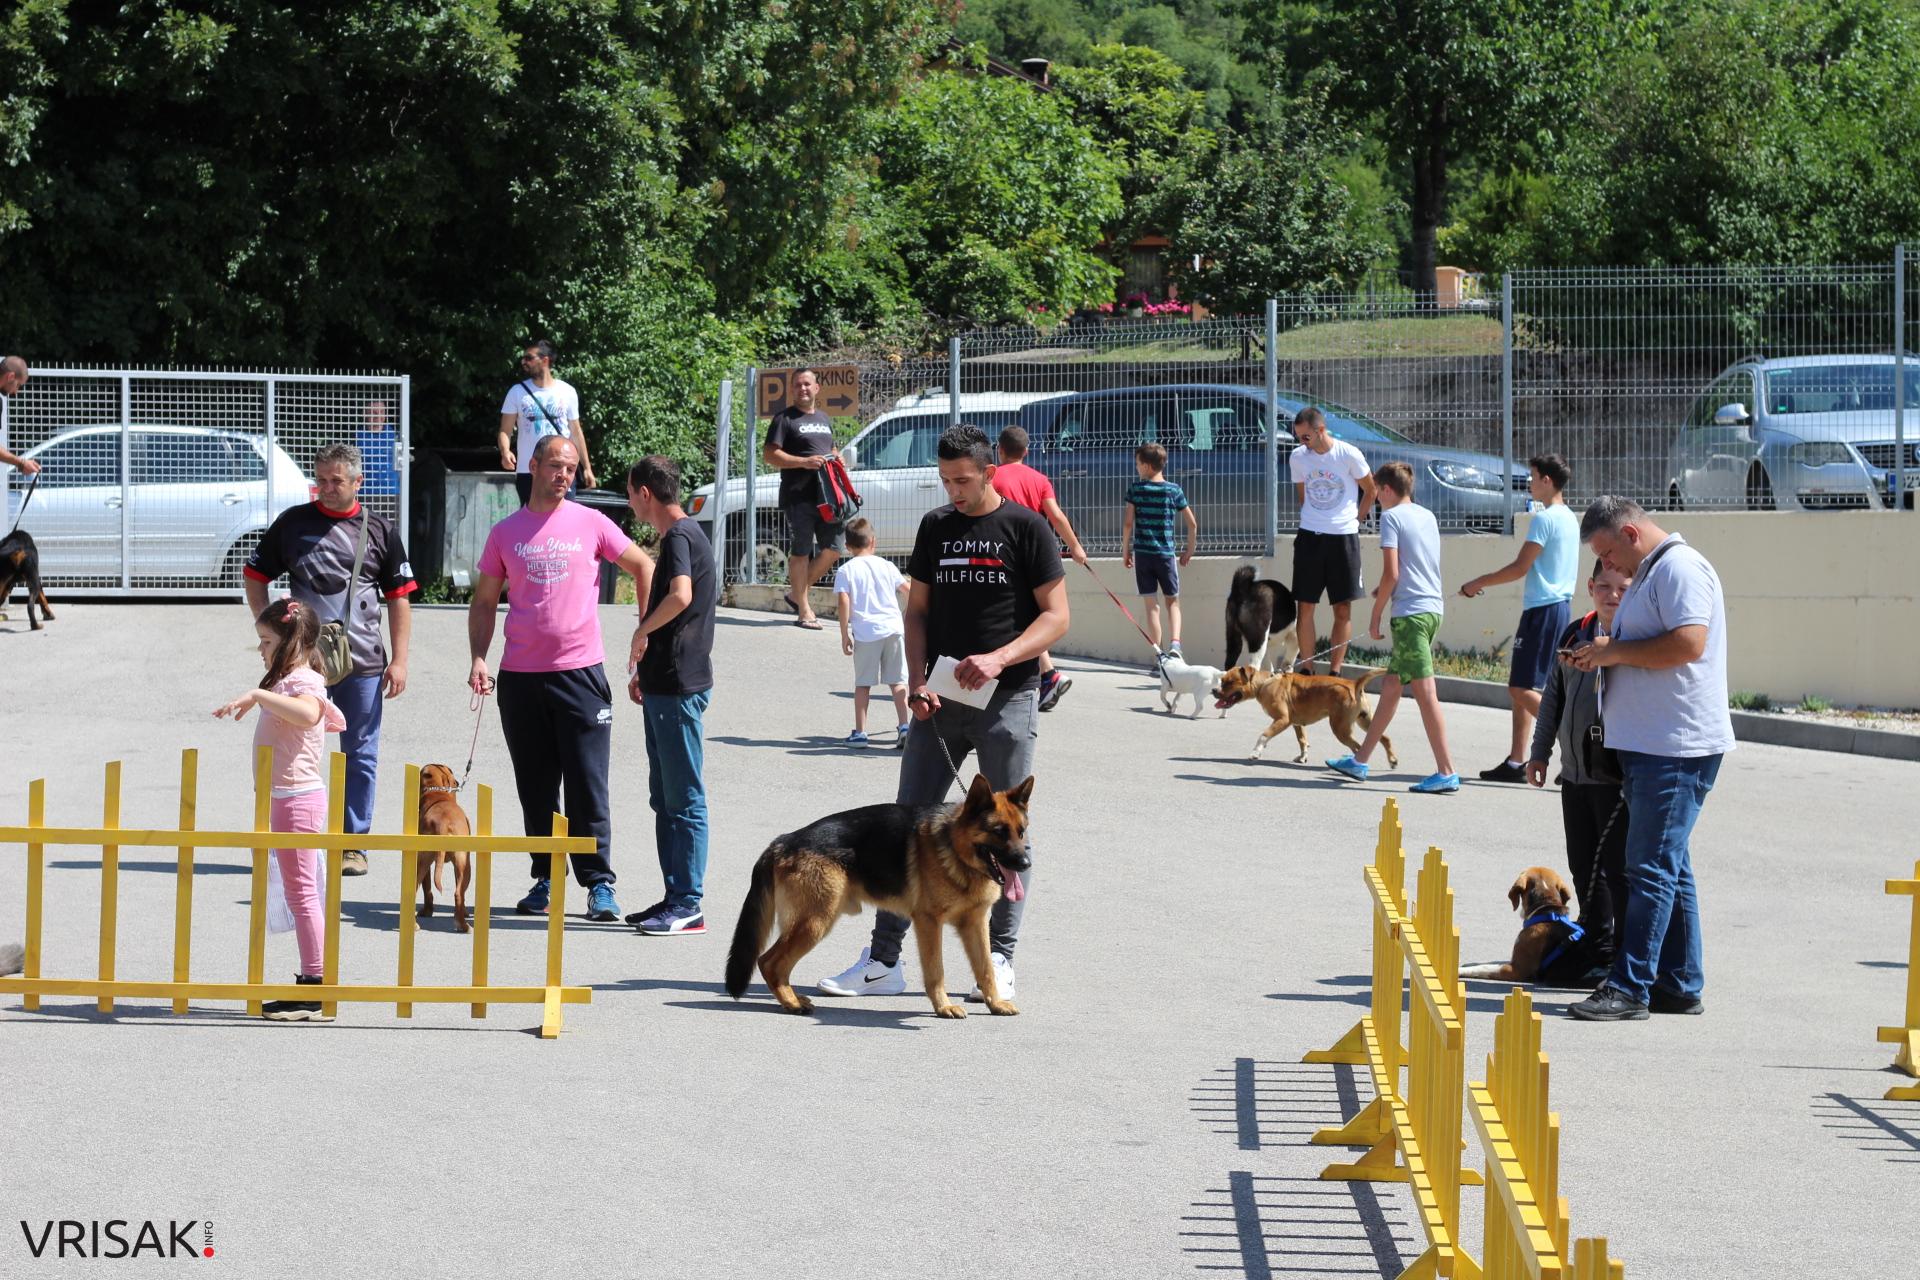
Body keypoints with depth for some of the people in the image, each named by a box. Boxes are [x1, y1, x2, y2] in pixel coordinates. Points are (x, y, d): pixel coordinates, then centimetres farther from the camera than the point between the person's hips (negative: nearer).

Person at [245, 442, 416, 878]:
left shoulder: (379, 530, 5)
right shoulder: (292, 523, 5)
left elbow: (399, 598, 7)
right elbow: (254, 577, 12)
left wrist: (399, 660, 1)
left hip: (363, 663, 0)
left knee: (361, 755, 4)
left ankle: (354, 845, 12)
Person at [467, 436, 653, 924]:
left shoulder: (591, 524, 3)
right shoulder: (505, 533, 8)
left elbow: (643, 566, 12)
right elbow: (484, 602, 12)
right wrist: (478, 658, -2)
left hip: (579, 671, -2)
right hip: (520, 677, 2)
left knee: (587, 785, -4)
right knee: (535, 788, 7)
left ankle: (599, 883, 0)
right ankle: (545, 879, 15)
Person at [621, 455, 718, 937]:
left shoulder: (680, 537, -15)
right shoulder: (681, 535, 17)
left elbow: (680, 595, -35)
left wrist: (641, 632, -19)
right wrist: (644, 668, 24)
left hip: (679, 688, -10)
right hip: (665, 685, 10)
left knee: (684, 798, -7)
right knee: (665, 798, 13)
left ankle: (688, 905, -5)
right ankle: (676, 898, 18)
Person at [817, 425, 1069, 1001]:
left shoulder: (1026, 528, -3)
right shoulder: (935, 527, 10)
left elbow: (1055, 616, -5)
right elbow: (918, 611, 14)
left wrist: (998, 659, -19)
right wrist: (917, 680, -2)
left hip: (1007, 698, -4)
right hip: (940, 699, 4)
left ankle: (999, 959, 11)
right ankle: (883, 960, 5)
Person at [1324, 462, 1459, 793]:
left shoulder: (1391, 517, -6)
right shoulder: (1428, 516, 16)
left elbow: (1391, 573, -12)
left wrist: (1375, 616, -4)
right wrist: (1385, 591, 22)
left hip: (1410, 613, -9)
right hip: (1434, 608, 9)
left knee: (1425, 691, -10)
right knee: (1391, 686, 16)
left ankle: (1447, 773, -14)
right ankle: (1360, 760, 24)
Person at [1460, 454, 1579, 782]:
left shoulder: (1544, 518, -14)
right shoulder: (1568, 519, 16)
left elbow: (1520, 567, -17)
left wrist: (1478, 583, -6)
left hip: (1543, 610, -10)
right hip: (1559, 605, 10)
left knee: (1522, 688, -11)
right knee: (1521, 688, 12)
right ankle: (1515, 762, 13)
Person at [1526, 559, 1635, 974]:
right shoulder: (1575, 635, 11)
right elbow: (1554, 695, 20)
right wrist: (1540, 750, 20)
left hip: (1619, 779, -7)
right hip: (1575, 773, 7)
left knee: (1619, 869, -4)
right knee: (1584, 867, 13)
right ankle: (1598, 952, 24)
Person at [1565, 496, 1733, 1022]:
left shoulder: (1680, 569, -12)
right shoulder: (1648, 574, 21)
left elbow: (1688, 643, -24)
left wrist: (1615, 652, -15)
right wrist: (1601, 656, 12)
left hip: (1677, 747, -11)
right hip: (1649, 744, 11)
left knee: (1652, 869, -10)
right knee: (1669, 868, 13)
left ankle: (1630, 988, -11)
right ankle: (1680, 984, 18)